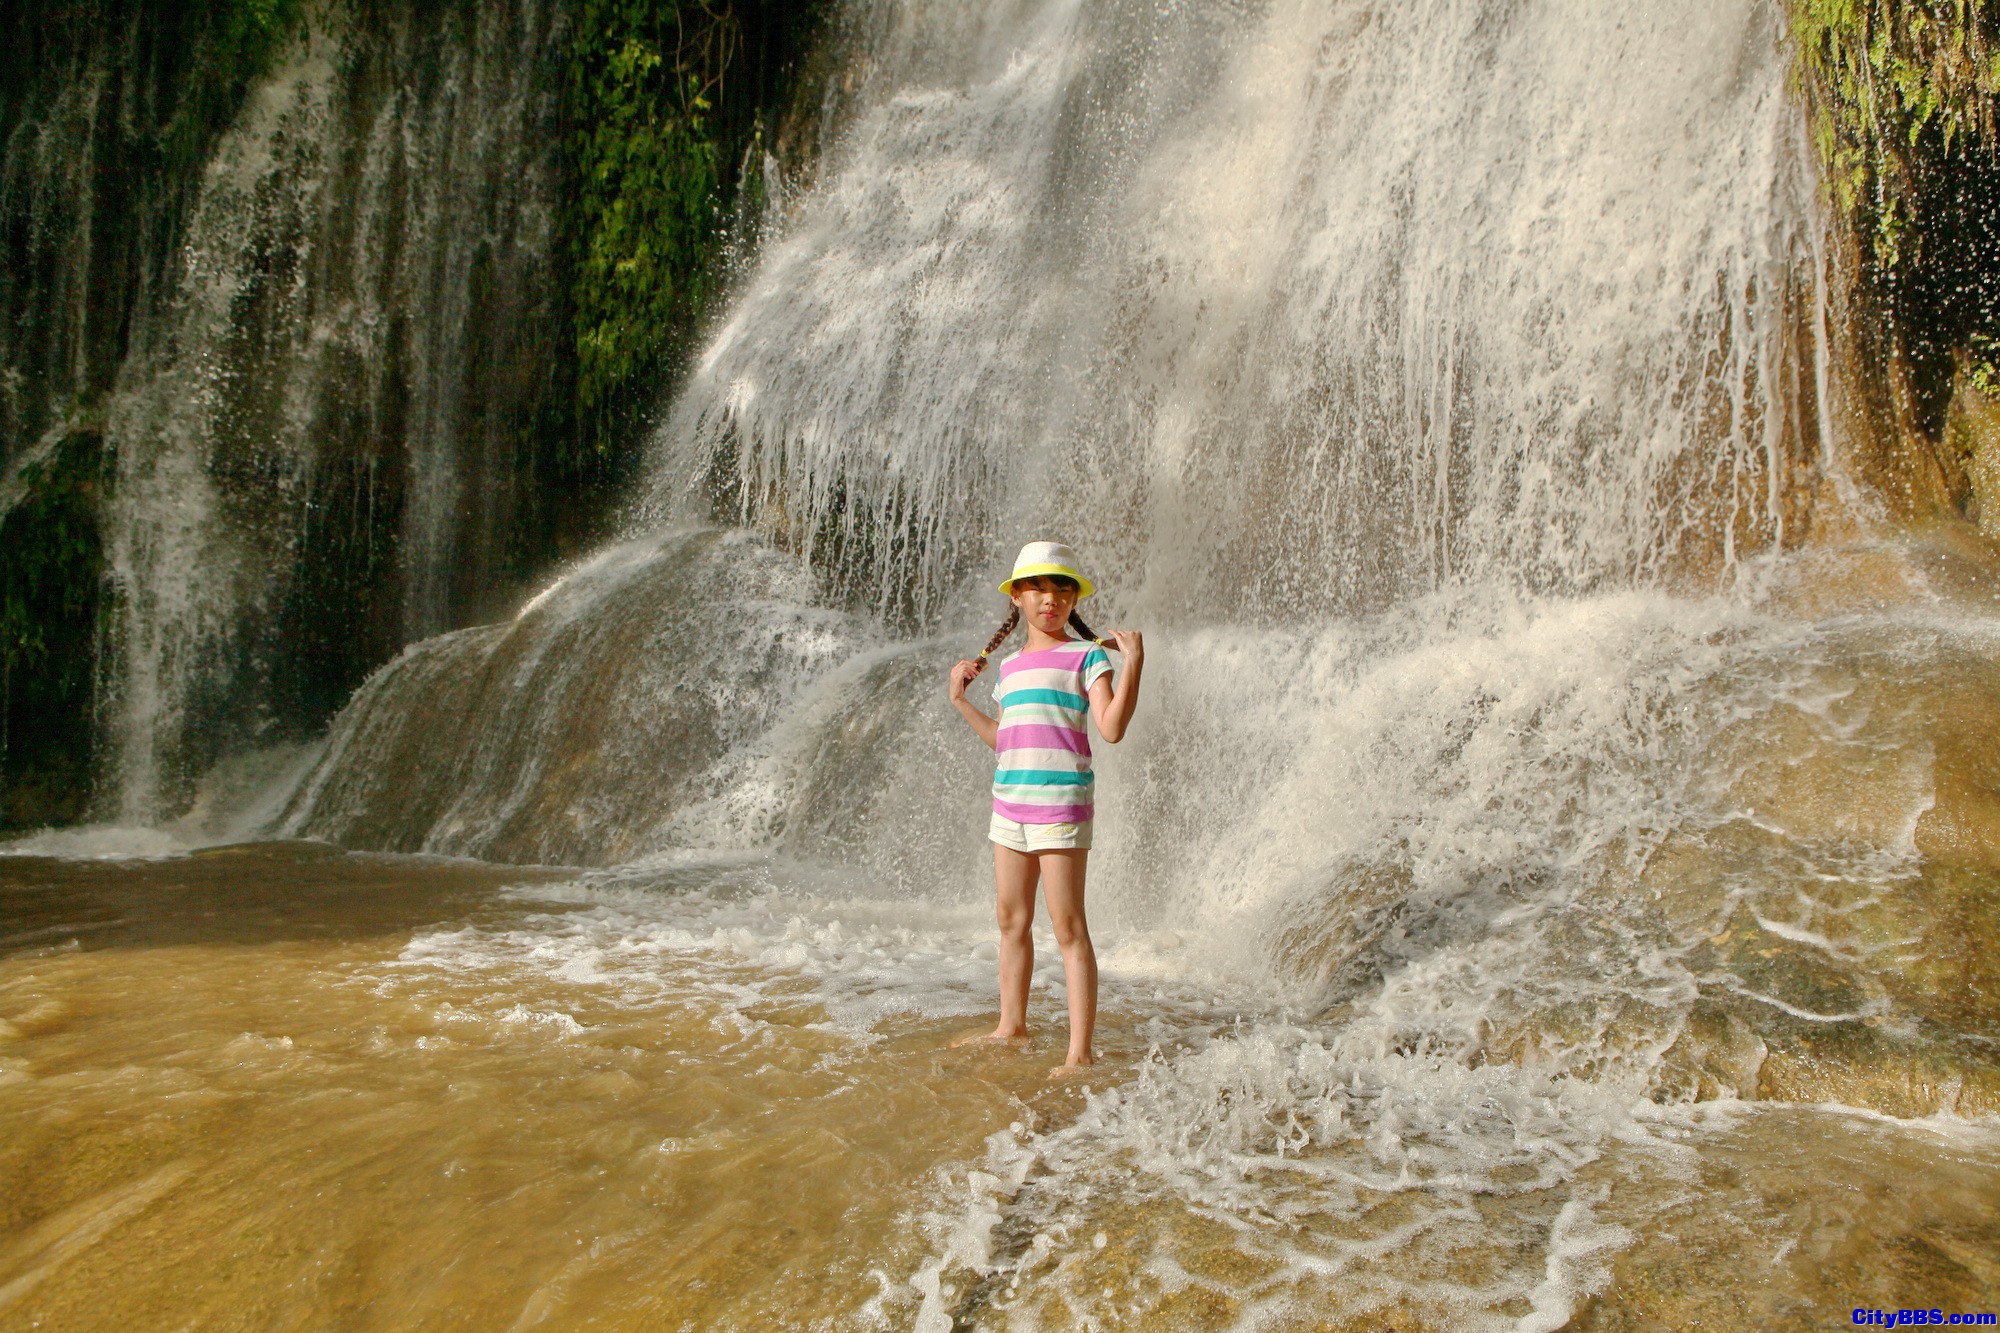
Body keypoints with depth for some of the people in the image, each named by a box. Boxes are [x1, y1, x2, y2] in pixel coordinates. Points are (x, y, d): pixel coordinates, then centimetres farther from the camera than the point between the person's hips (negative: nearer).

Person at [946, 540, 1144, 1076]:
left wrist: (1132, 663, -20)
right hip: (1009, 799, 7)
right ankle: (1011, 1025, 30)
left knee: (1068, 927, -6)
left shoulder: (1086, 655, -3)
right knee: (1011, 919, 15)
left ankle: (1080, 1051, -2)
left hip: (1061, 800, -7)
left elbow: (1111, 729, -14)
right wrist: (961, 700, 19)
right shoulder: (1009, 664, 16)